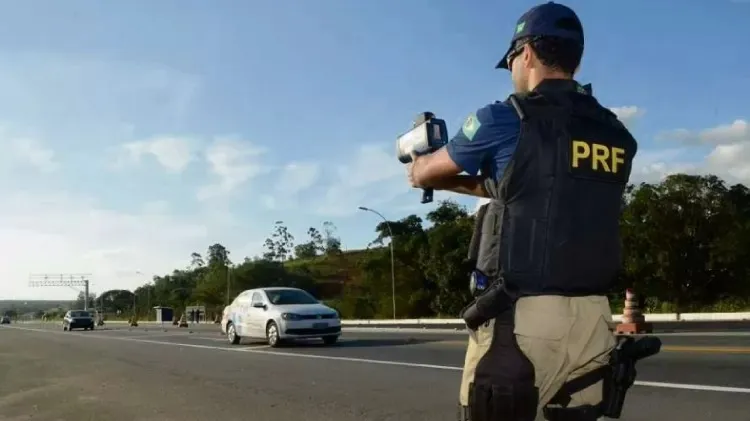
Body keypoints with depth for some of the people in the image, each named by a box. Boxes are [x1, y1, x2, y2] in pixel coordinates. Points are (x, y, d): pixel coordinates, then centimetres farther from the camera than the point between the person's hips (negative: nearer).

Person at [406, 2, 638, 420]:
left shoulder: (504, 119, -5)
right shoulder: (617, 136, 12)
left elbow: (424, 174, 11)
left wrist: (419, 164, 36)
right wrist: (455, 181, 34)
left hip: (521, 317, -6)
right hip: (592, 320, 6)